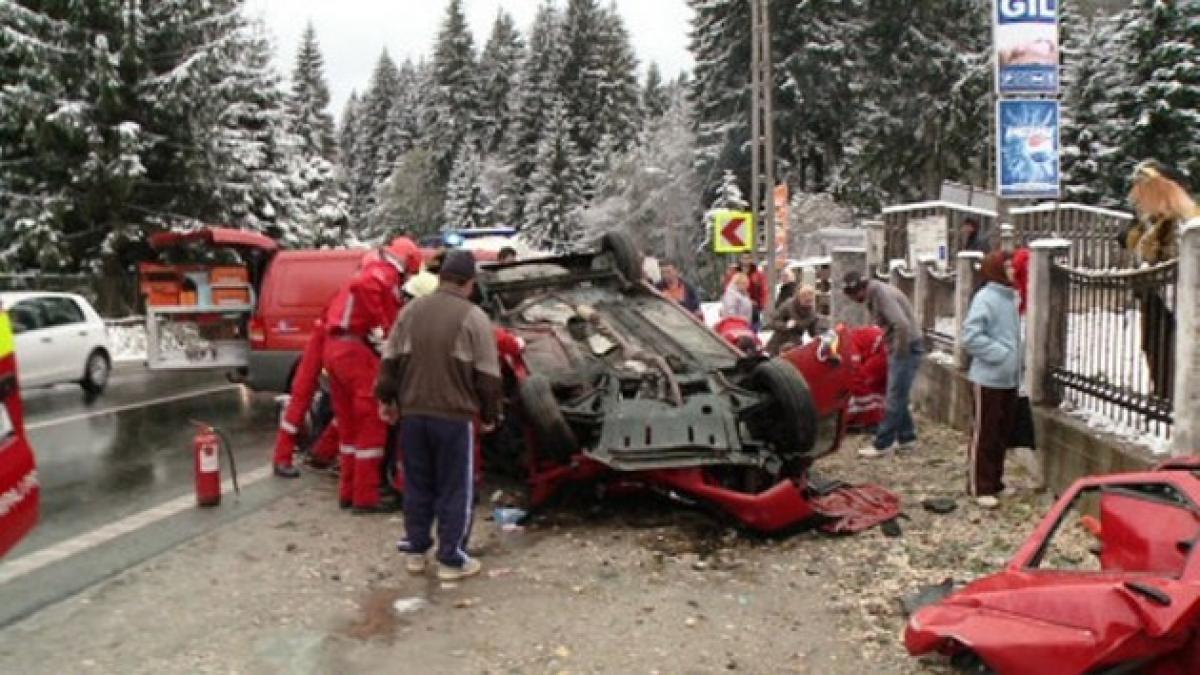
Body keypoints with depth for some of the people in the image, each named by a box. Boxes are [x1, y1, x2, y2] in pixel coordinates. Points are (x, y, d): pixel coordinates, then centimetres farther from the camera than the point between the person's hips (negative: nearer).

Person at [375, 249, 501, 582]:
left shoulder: (411, 310, 4)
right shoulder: (473, 317, -9)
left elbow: (390, 360, 8)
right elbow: (487, 375, -8)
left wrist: (386, 398, 19)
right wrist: (489, 415, 3)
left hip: (412, 413, 5)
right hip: (455, 416, -5)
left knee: (417, 486, 17)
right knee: (455, 490, 6)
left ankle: (415, 550, 26)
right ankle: (452, 560, 11)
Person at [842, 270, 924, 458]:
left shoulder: (882, 294, -21)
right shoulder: (874, 294, 9)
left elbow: (903, 325, -30)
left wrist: (901, 353, -21)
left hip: (907, 348, -10)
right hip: (897, 348, 10)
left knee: (894, 399, -4)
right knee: (898, 397, 16)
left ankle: (882, 444, 0)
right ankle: (907, 438, 25)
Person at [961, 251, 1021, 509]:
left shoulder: (1010, 297, 11)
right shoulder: (985, 298, -15)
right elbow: (970, 336, -22)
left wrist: (1015, 364, 11)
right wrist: (1000, 353, -22)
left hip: (1009, 378, 9)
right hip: (989, 377, -8)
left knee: (1002, 433, 15)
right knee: (984, 434, -1)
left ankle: (995, 481, 26)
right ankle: (980, 487, 7)